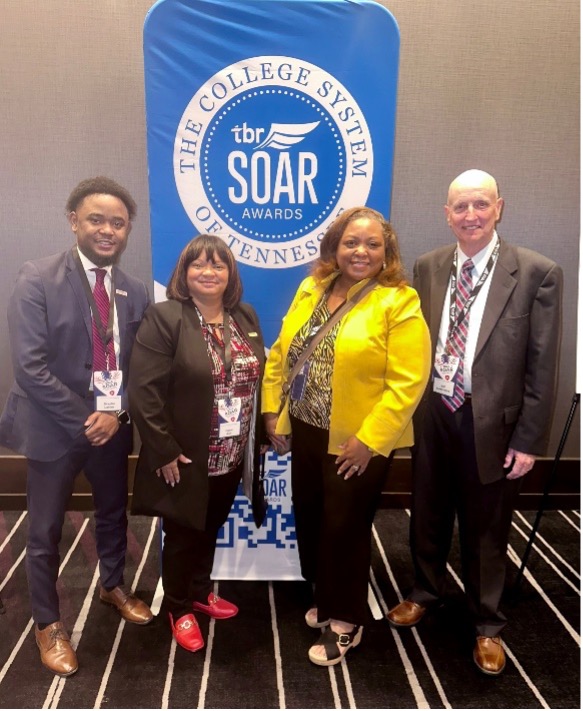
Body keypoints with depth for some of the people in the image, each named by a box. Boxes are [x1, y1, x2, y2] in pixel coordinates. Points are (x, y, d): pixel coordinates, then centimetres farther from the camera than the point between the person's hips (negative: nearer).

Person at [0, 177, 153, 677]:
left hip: (113, 423, 5)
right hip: (56, 425, -4)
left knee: (114, 514, 22)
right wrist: (83, 420, -19)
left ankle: (113, 586, 48)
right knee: (45, 532, 10)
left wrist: (115, 412, -12)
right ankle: (47, 624, 33)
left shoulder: (135, 292, 0)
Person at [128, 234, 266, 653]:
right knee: (183, 535, 13)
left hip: (232, 457, 5)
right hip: (186, 458, -5)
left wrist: (257, 438, 8)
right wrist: (165, 451, -18)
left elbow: (257, 379, 12)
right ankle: (179, 608, 35)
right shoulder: (164, 317, -15)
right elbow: (144, 390, -18)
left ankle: (200, 592, 45)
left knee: (210, 529, 22)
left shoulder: (245, 317, 5)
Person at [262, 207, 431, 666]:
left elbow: (408, 381, -19)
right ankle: (327, 599, 41)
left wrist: (369, 439, -21)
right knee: (310, 518, 18)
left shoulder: (399, 303, -14)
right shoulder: (311, 290, 5)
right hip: (307, 432, 6)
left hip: (356, 442, -6)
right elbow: (280, 353, 10)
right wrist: (272, 409, 6)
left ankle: (345, 621, 27)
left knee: (345, 528, 6)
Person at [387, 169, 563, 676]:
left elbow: (542, 367, -9)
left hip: (491, 422, -3)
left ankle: (487, 625, 37)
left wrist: (528, 440, -9)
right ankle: (425, 592, 46)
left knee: (486, 529, 14)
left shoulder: (537, 273, -9)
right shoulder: (428, 267, 2)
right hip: (432, 415, 3)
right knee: (428, 515, 20)